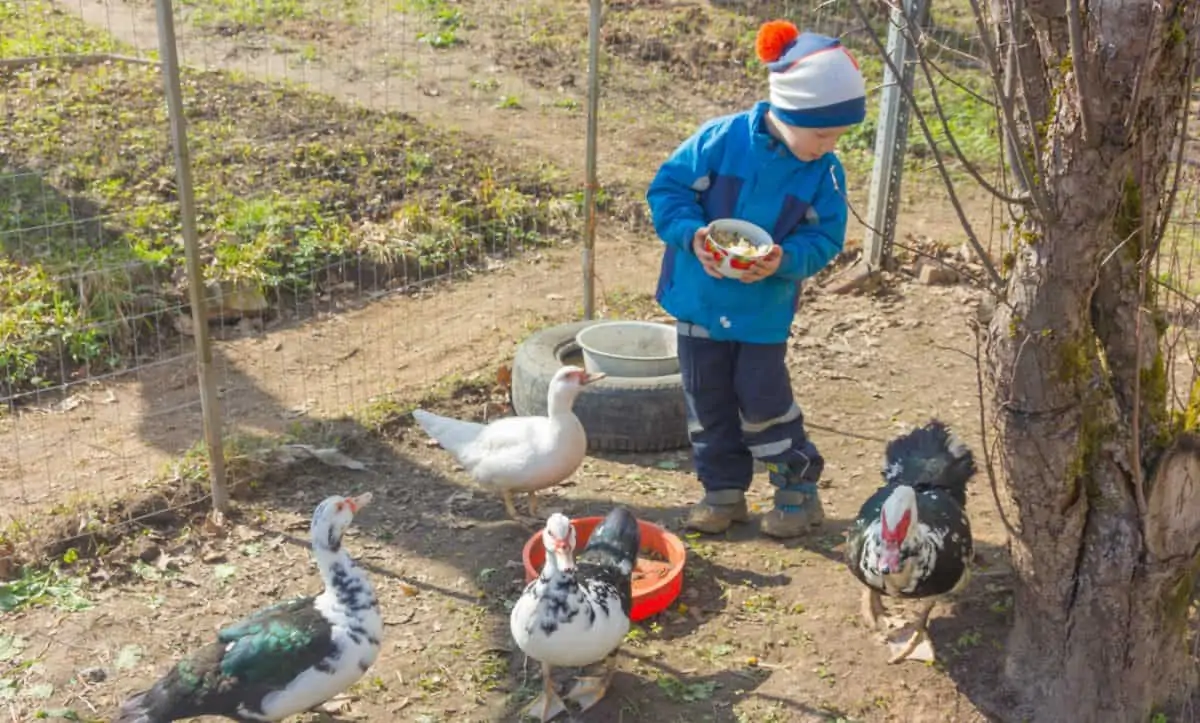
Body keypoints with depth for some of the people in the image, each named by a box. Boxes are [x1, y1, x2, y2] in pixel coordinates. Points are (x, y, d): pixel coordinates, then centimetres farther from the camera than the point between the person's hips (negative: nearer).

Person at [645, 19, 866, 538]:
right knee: (708, 402, 11)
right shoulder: (721, 139, -16)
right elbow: (667, 189, -9)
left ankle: (799, 491, 24)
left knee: (764, 402, 4)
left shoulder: (824, 173, -11)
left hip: (765, 309, -1)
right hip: (700, 299, 1)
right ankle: (724, 491, 27)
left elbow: (825, 237, -5)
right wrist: (692, 234, -26)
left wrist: (786, 259, -25)